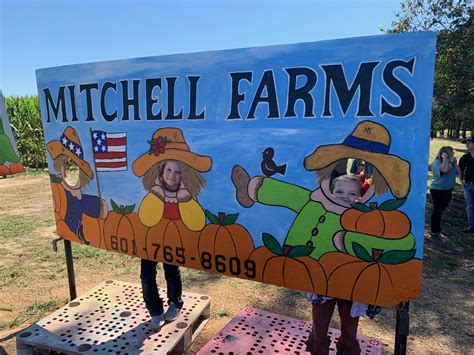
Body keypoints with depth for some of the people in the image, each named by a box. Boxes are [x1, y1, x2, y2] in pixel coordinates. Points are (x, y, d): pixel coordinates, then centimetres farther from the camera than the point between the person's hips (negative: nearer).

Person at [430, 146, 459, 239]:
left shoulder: (450, 163, 8)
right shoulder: (437, 162, -15)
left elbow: (458, 172, 11)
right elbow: (444, 170, -33)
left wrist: (455, 163, 0)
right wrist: (445, 159, -23)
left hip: (447, 190, 8)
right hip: (438, 190, -8)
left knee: (440, 210, 16)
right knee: (437, 210, -1)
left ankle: (437, 230, 26)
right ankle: (434, 231, 8)